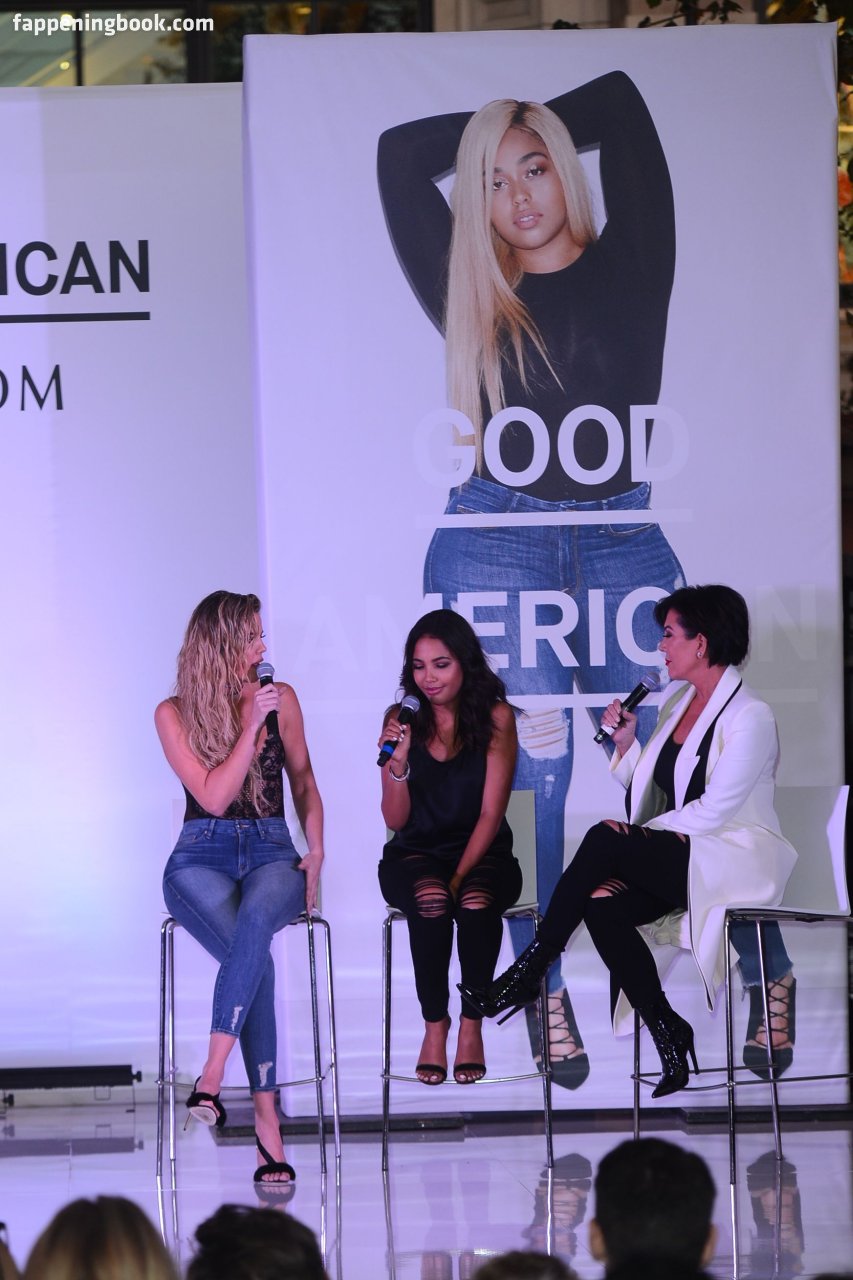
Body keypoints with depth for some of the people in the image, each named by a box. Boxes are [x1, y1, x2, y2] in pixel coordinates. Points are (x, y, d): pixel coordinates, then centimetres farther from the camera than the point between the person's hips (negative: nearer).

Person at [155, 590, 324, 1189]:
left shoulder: (280, 699, 9)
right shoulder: (174, 714, 2)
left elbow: (304, 784, 19)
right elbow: (213, 796, -7)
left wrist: (316, 854, 5)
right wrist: (250, 725, -12)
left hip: (271, 853, 2)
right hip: (202, 857, -2)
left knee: (255, 920, -38)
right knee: (255, 957, -32)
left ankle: (213, 1074, -42)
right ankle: (267, 1122, -33)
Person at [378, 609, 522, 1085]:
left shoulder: (495, 718, -2)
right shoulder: (403, 720, 2)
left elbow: (491, 813, -6)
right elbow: (395, 820, 0)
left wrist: (461, 876, -18)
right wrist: (398, 763, -18)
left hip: (482, 853, -1)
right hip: (417, 855, 1)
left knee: (476, 900, -35)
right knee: (431, 898, -34)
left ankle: (472, 1025, -19)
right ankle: (435, 1024, -20)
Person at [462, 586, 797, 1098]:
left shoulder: (750, 717, -12)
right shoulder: (678, 703, 15)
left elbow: (713, 811, -18)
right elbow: (651, 796, 18)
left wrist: (635, 834, -16)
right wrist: (627, 742, 4)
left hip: (736, 859, -8)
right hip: (675, 861, 8)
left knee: (604, 839, -27)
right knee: (602, 906, -23)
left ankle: (529, 971, -19)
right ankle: (668, 1035, -17)